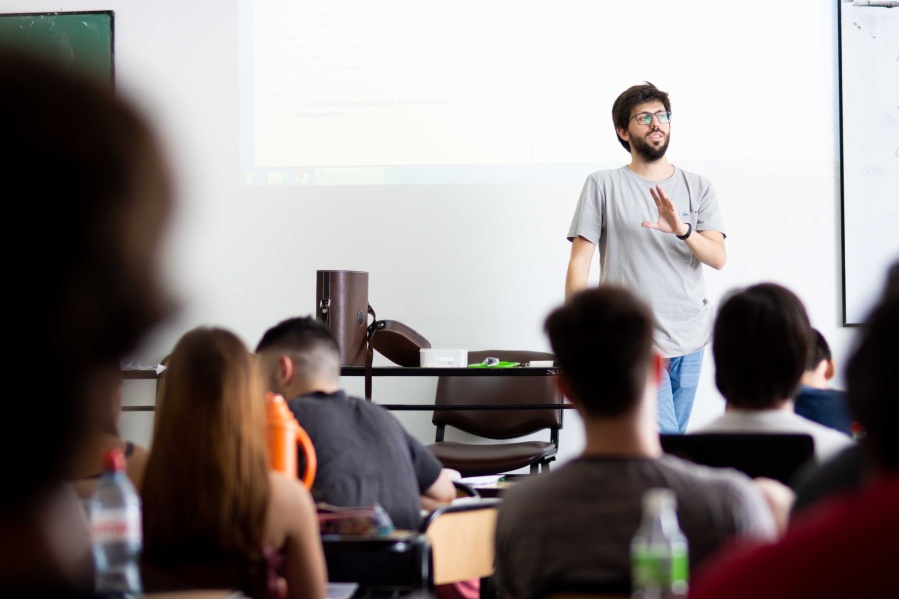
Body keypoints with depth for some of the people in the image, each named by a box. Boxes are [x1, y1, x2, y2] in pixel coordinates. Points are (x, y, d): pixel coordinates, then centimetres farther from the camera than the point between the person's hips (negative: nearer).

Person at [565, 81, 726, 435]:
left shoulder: (698, 188, 10)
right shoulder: (602, 185, 2)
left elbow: (718, 258, -2)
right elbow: (579, 264, -1)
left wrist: (682, 230, -22)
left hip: (690, 339, 4)